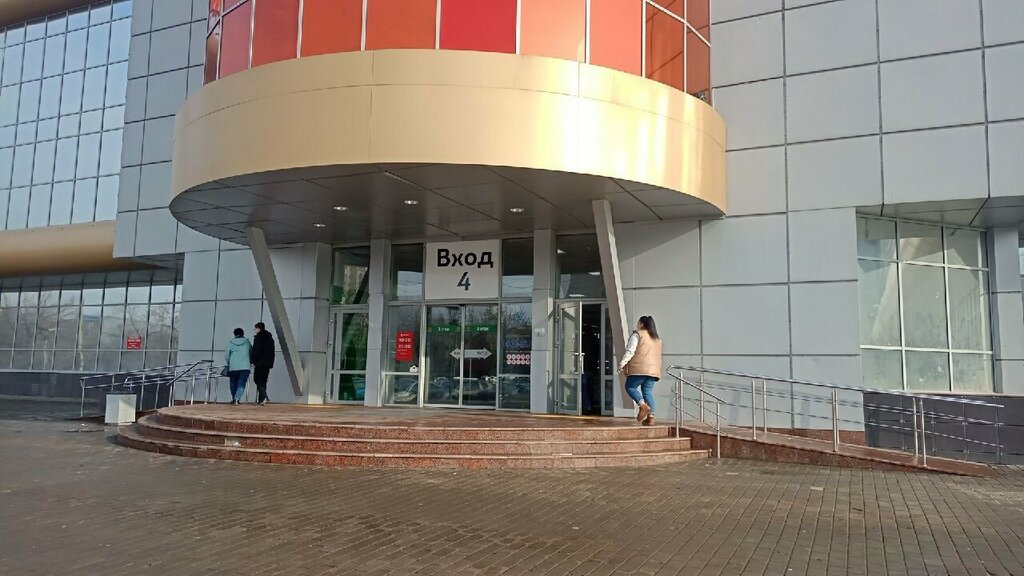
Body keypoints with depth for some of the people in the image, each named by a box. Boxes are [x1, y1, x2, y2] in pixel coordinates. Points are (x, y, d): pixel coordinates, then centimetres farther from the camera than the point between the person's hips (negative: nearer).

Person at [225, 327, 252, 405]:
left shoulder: (230, 342, 3)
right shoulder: (247, 341, 5)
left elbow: (226, 355, 4)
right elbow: (252, 352, 14)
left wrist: (228, 363, 23)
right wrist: (251, 362, 29)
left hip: (233, 366, 1)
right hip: (245, 366, -1)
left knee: (233, 383, 14)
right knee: (241, 383, -1)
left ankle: (234, 398, 20)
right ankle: (237, 398, -17)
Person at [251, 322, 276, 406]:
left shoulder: (258, 337, -7)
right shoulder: (270, 337, 17)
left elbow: (255, 351, -13)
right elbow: (272, 351, 18)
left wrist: (253, 362, -9)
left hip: (260, 362, -7)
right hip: (268, 363, 7)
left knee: (258, 380, -5)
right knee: (263, 381, 12)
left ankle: (264, 397, -21)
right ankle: (261, 399, 13)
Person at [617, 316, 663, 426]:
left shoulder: (637, 334, -1)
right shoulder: (657, 338, 22)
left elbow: (630, 351, -10)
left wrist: (622, 364, -12)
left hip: (640, 368, -7)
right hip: (654, 370, 7)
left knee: (630, 387, 4)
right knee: (648, 391, 7)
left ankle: (643, 406, -15)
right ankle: (651, 417, -3)